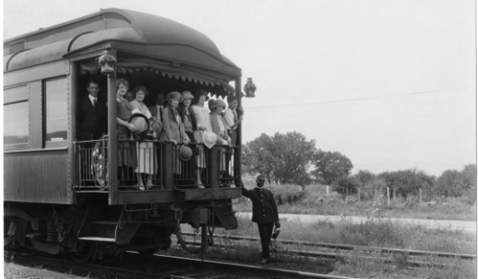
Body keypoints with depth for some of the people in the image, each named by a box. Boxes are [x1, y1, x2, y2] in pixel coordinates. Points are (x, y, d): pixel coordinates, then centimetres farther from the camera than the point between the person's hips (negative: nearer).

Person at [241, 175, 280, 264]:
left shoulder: (268, 193, 11)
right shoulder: (252, 193, 7)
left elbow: (274, 206, 10)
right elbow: (243, 191, -14)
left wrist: (277, 220, 4)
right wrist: (240, 183, -31)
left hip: (270, 218, 2)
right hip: (260, 219, -2)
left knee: (267, 238, 7)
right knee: (264, 238, -6)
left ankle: (264, 256, 22)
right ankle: (266, 256, 2)